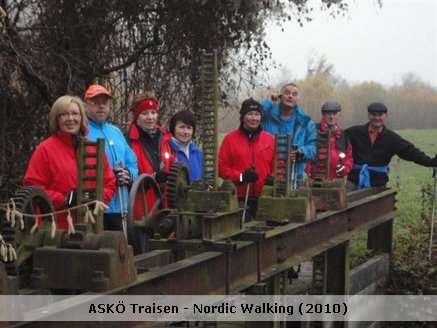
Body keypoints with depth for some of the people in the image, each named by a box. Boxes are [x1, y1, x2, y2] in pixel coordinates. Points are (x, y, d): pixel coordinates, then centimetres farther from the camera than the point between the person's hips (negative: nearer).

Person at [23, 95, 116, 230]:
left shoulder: (95, 148, 14)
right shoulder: (45, 149, 1)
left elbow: (110, 183, 17)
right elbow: (32, 186, -4)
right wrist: (63, 200, -13)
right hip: (57, 227, -4)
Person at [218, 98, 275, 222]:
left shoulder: (270, 139, 10)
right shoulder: (230, 139, 4)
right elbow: (222, 167, 3)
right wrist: (241, 176, -11)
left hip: (264, 200, 2)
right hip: (239, 200, -2)